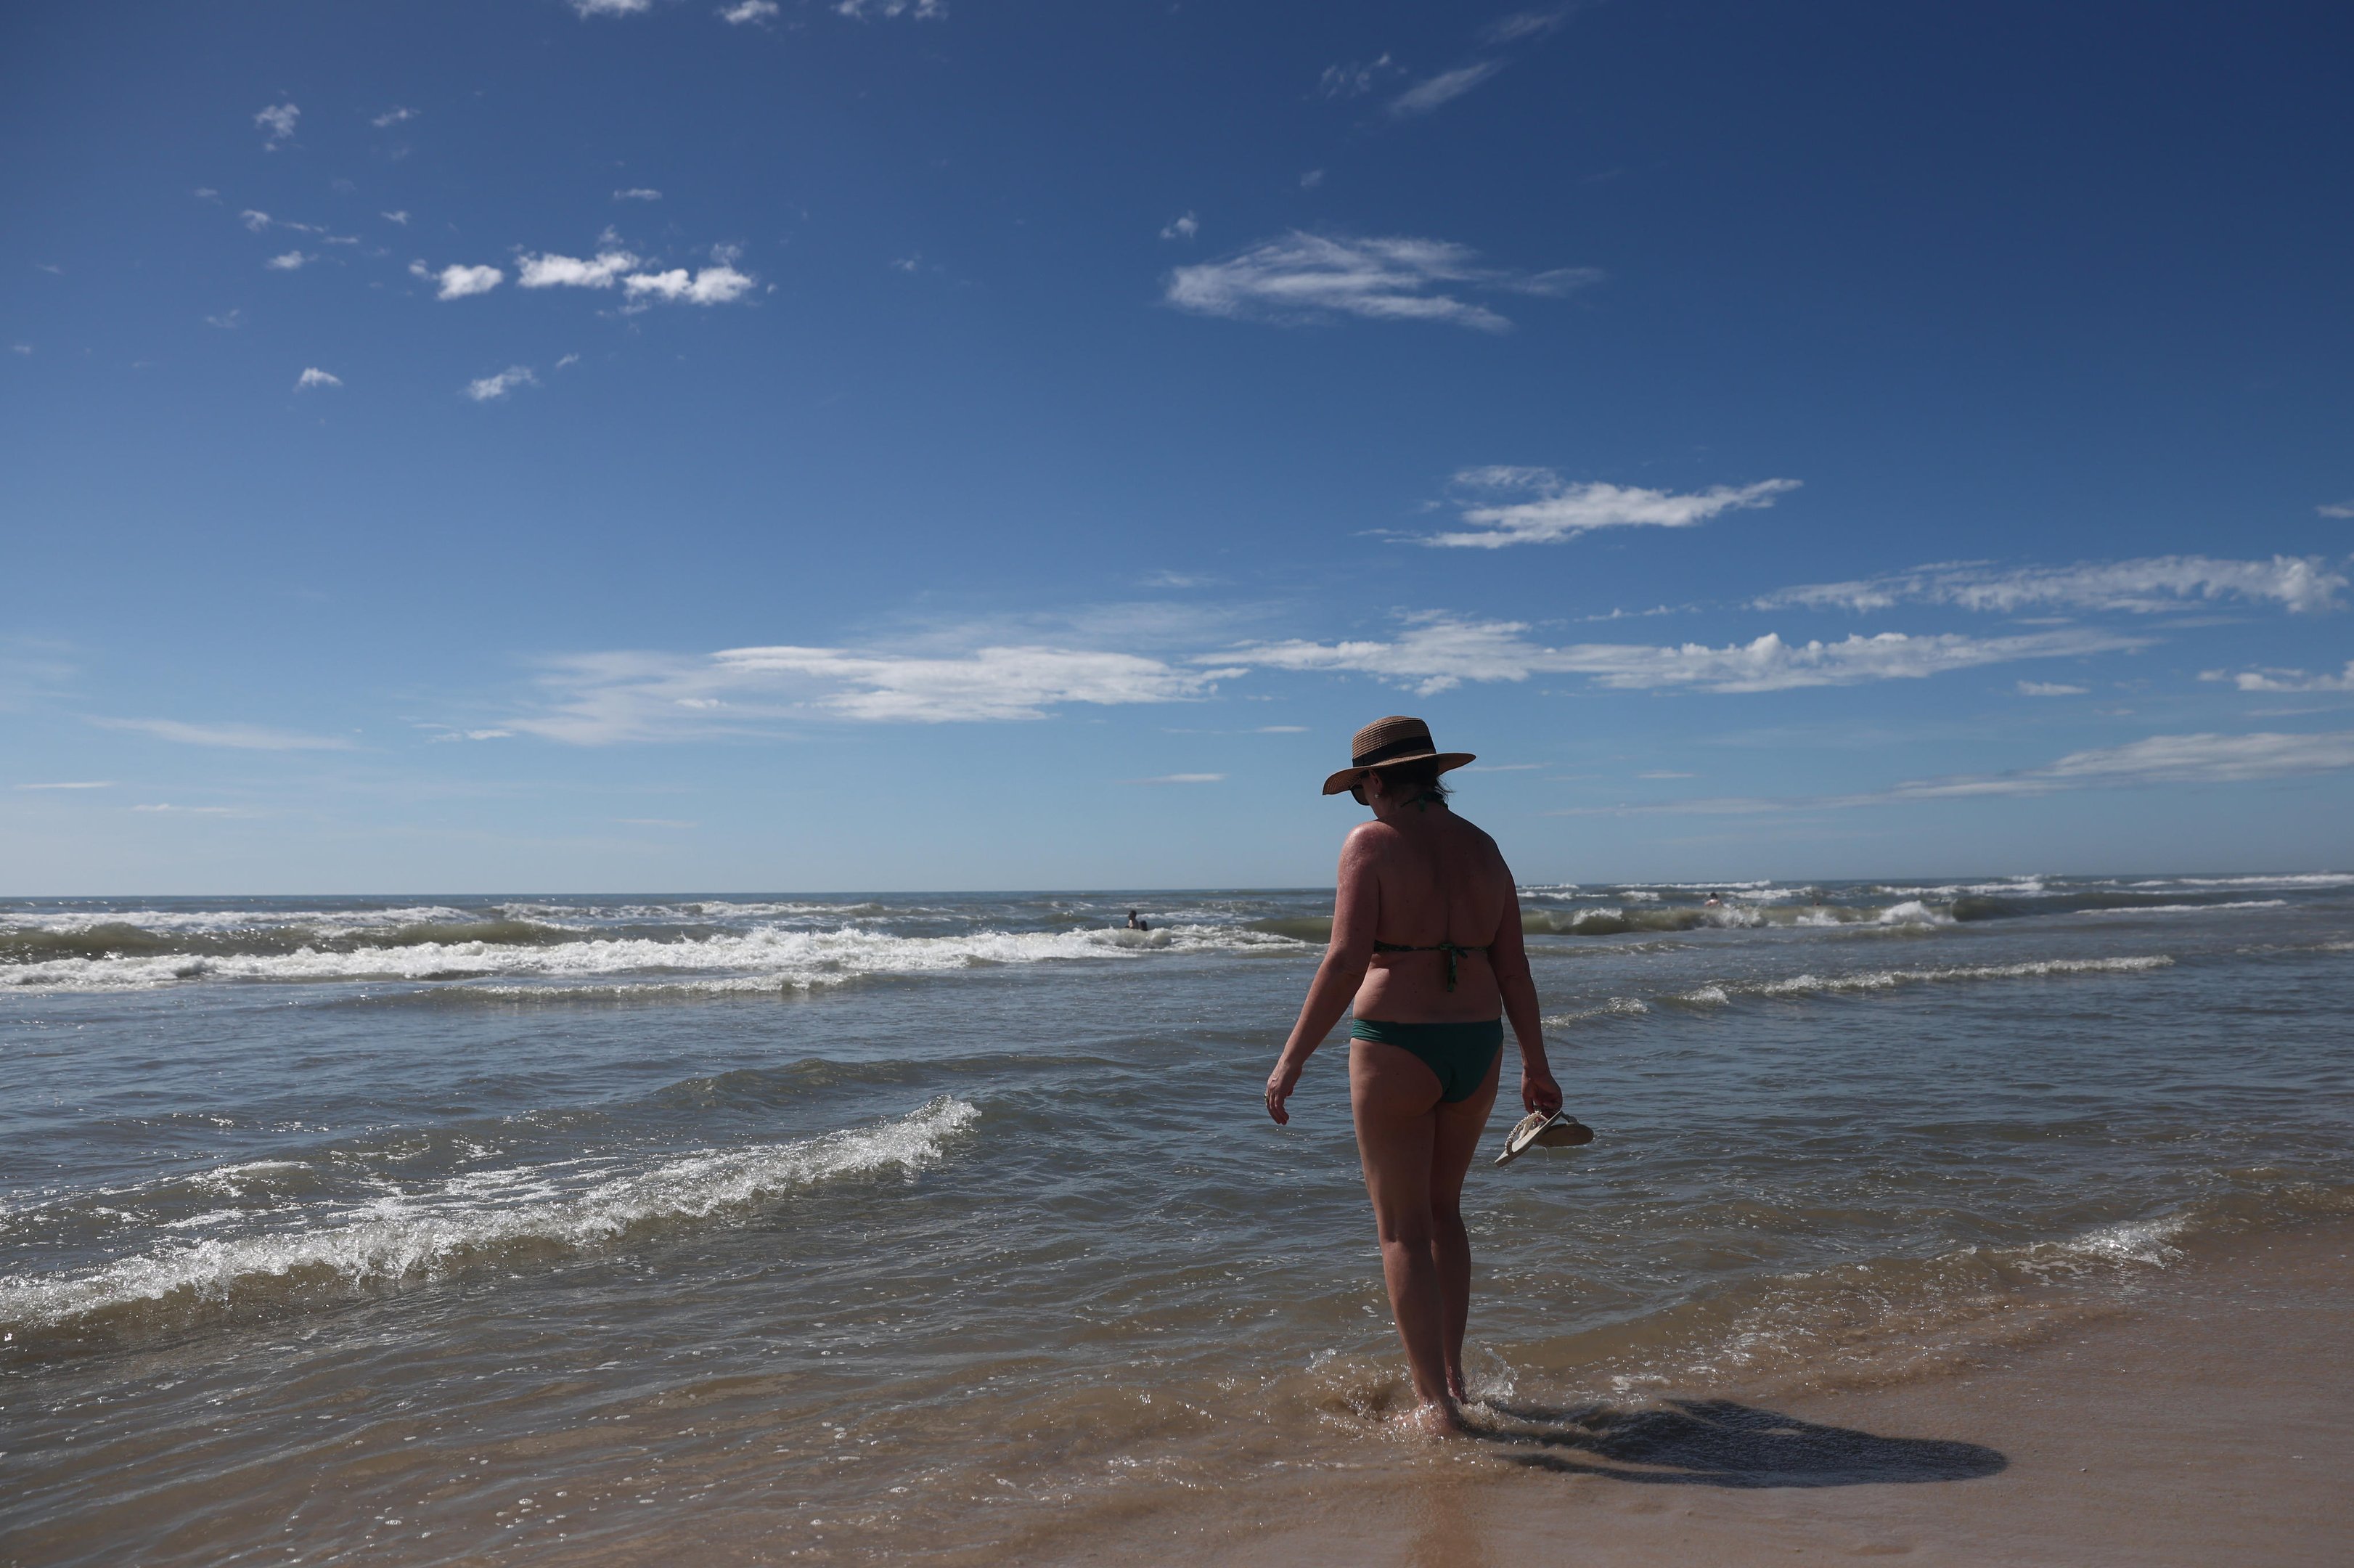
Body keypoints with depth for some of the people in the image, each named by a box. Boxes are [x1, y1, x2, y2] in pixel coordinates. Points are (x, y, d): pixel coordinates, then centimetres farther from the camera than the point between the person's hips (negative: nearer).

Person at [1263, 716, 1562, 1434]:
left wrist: (1291, 1059, -16)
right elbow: (1514, 970, 8)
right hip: (1476, 1047, 6)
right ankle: (1452, 1373, 30)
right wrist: (1536, 1066, 17)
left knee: (1403, 1228, 5)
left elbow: (1346, 961, -19)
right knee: (1442, 1207, 23)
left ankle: (1437, 1403, 8)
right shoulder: (1481, 848, 7)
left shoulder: (1372, 842, -10)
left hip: (1396, 1049, -6)